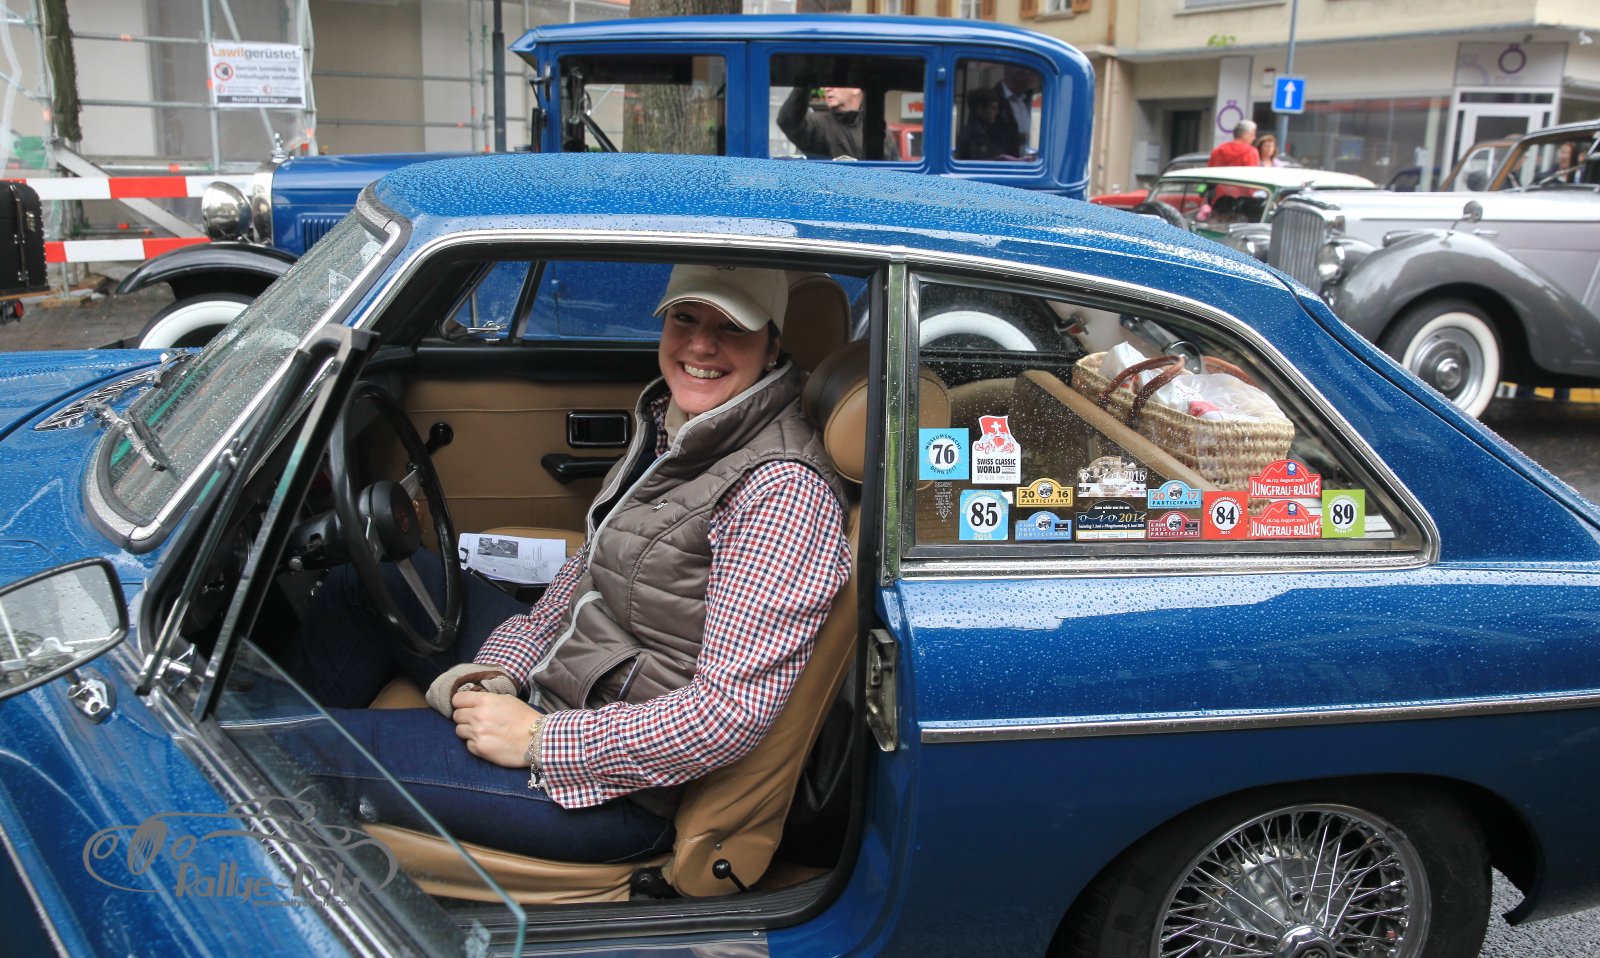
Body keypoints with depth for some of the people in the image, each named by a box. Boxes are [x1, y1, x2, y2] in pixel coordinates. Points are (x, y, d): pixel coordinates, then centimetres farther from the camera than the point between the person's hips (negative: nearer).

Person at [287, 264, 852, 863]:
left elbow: (734, 712, -29)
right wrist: (496, 671, -3)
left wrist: (539, 740, -22)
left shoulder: (785, 491, -25)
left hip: (618, 789, -9)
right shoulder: (669, 423, 3)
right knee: (362, 579, 16)